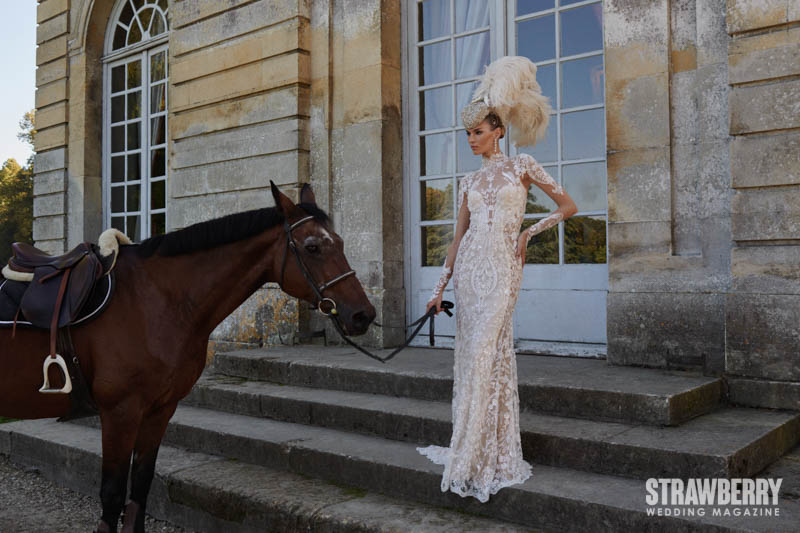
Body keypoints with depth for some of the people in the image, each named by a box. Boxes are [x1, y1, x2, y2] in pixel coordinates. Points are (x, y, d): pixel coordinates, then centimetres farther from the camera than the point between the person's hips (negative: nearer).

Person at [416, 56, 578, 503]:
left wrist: (529, 232, -4)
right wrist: (441, 286, 11)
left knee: (485, 354, -10)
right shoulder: (471, 181, 15)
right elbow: (459, 236, 15)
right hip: (469, 268, 5)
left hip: (501, 268, -5)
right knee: (472, 354, 5)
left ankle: (482, 458, -1)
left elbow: (569, 206, 6)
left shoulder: (522, 166, 4)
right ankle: (476, 448, 16)